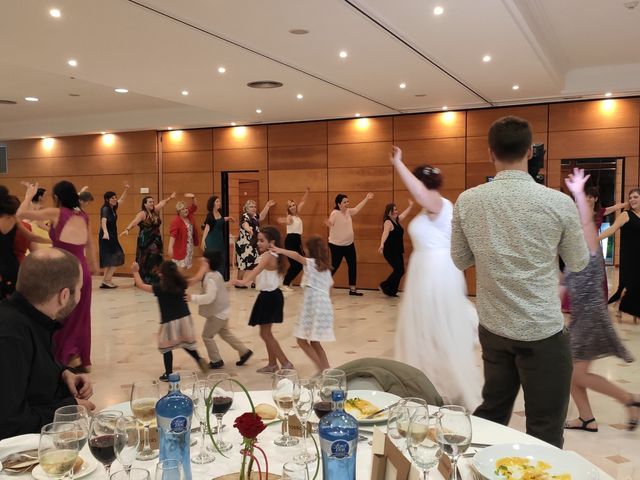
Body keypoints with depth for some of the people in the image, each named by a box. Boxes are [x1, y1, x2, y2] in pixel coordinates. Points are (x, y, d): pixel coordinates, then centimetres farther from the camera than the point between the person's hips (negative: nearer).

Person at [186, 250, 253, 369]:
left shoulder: (210, 278, -24)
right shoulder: (215, 274, 8)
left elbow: (209, 297, -32)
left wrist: (193, 298, -29)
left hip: (217, 313, -10)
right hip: (221, 311, 10)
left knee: (207, 336, 3)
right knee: (225, 333, 21)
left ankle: (216, 361, 13)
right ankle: (244, 352, 25)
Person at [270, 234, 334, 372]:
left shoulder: (311, 263, -7)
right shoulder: (326, 267, 15)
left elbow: (297, 256, -26)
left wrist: (280, 250, -20)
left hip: (313, 307, -8)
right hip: (325, 306, 8)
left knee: (302, 340, 0)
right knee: (314, 342, 17)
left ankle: (321, 369, -5)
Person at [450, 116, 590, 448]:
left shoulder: (467, 202, -5)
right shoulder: (559, 203, -13)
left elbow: (461, 261, 7)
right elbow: (579, 263, 4)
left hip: (493, 328, 4)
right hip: (543, 332, -4)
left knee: (491, 414, 21)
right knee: (545, 432, 9)